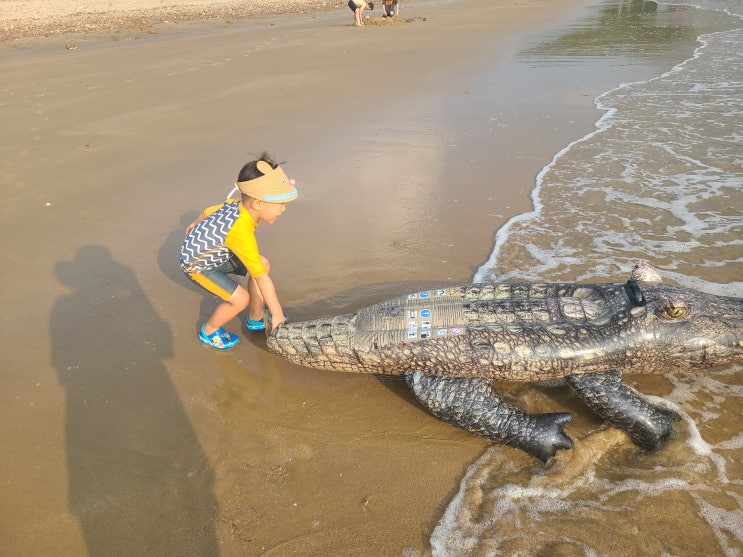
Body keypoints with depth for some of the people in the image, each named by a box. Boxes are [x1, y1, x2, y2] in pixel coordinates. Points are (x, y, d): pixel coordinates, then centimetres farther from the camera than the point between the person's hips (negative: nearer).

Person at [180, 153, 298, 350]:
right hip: (196, 265, -9)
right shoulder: (241, 232, -39)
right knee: (240, 298, -18)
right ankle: (209, 331, 12)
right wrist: (277, 315, -27)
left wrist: (197, 224, 30)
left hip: (215, 252, 9)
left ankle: (256, 319, 18)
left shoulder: (234, 204, -16)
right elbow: (262, 278, -34)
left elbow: (208, 211, 6)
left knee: (264, 264, 2)